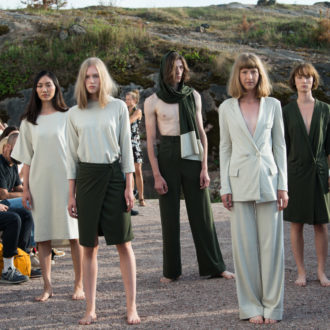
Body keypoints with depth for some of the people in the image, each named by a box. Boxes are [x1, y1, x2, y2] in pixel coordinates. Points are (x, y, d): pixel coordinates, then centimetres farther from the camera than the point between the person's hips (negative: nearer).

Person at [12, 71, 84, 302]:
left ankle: (79, 284, 4)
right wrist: (25, 188, 3)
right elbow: (27, 159, 9)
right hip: (40, 182, 2)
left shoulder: (68, 116, 3)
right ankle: (47, 286, 7)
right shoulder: (29, 121, 10)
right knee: (42, 235, 1)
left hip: (66, 181, -2)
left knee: (74, 234, -3)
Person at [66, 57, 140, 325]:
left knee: (123, 243, -3)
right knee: (89, 246, 3)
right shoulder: (75, 113, 8)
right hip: (86, 177, 2)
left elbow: (126, 147, 4)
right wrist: (72, 194, 7)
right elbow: (72, 155, 11)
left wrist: (129, 186, -3)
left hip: (114, 175, -2)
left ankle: (132, 307, 2)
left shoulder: (118, 107, 3)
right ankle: (90, 309, 9)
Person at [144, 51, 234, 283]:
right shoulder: (153, 102, 0)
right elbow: (150, 141, -1)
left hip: (193, 158, 2)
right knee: (170, 216, 3)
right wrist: (156, 175, -7)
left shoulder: (193, 96, 7)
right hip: (168, 159, -2)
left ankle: (213, 266, 13)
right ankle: (171, 270, 13)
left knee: (202, 213, 4)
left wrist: (204, 167, -1)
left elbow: (201, 133, 7)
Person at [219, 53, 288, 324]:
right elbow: (225, 148, 8)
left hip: (268, 179, 0)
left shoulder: (273, 105, 6)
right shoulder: (227, 108, 6)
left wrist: (283, 185, 2)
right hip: (240, 181, 0)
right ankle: (251, 306, 10)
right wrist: (225, 187, 2)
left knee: (271, 243, 1)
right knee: (245, 244, 1)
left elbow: (279, 146, 8)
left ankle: (272, 306, 10)